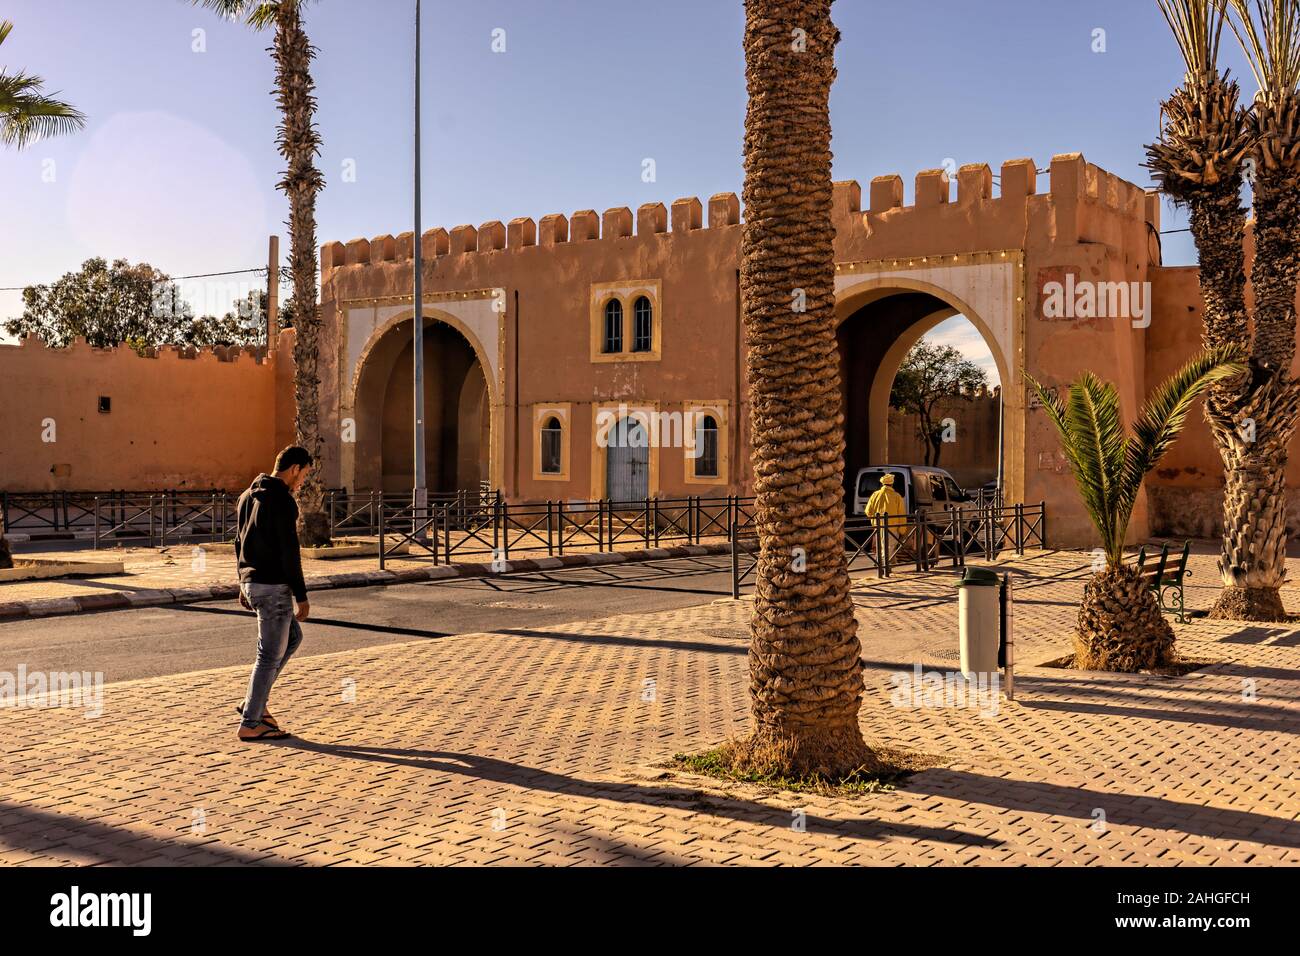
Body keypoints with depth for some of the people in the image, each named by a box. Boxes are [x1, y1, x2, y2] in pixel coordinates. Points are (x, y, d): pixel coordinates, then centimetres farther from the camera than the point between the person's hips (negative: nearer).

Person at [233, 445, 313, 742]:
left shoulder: (249, 495, 12)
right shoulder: (283, 500, -18)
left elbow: (240, 543, 18)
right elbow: (289, 553, -20)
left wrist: (244, 584, 26)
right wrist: (302, 596, -14)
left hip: (252, 583, 10)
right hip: (273, 587, -10)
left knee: (293, 637, 21)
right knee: (270, 655, 1)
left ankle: (253, 703, 20)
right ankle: (250, 724, 9)